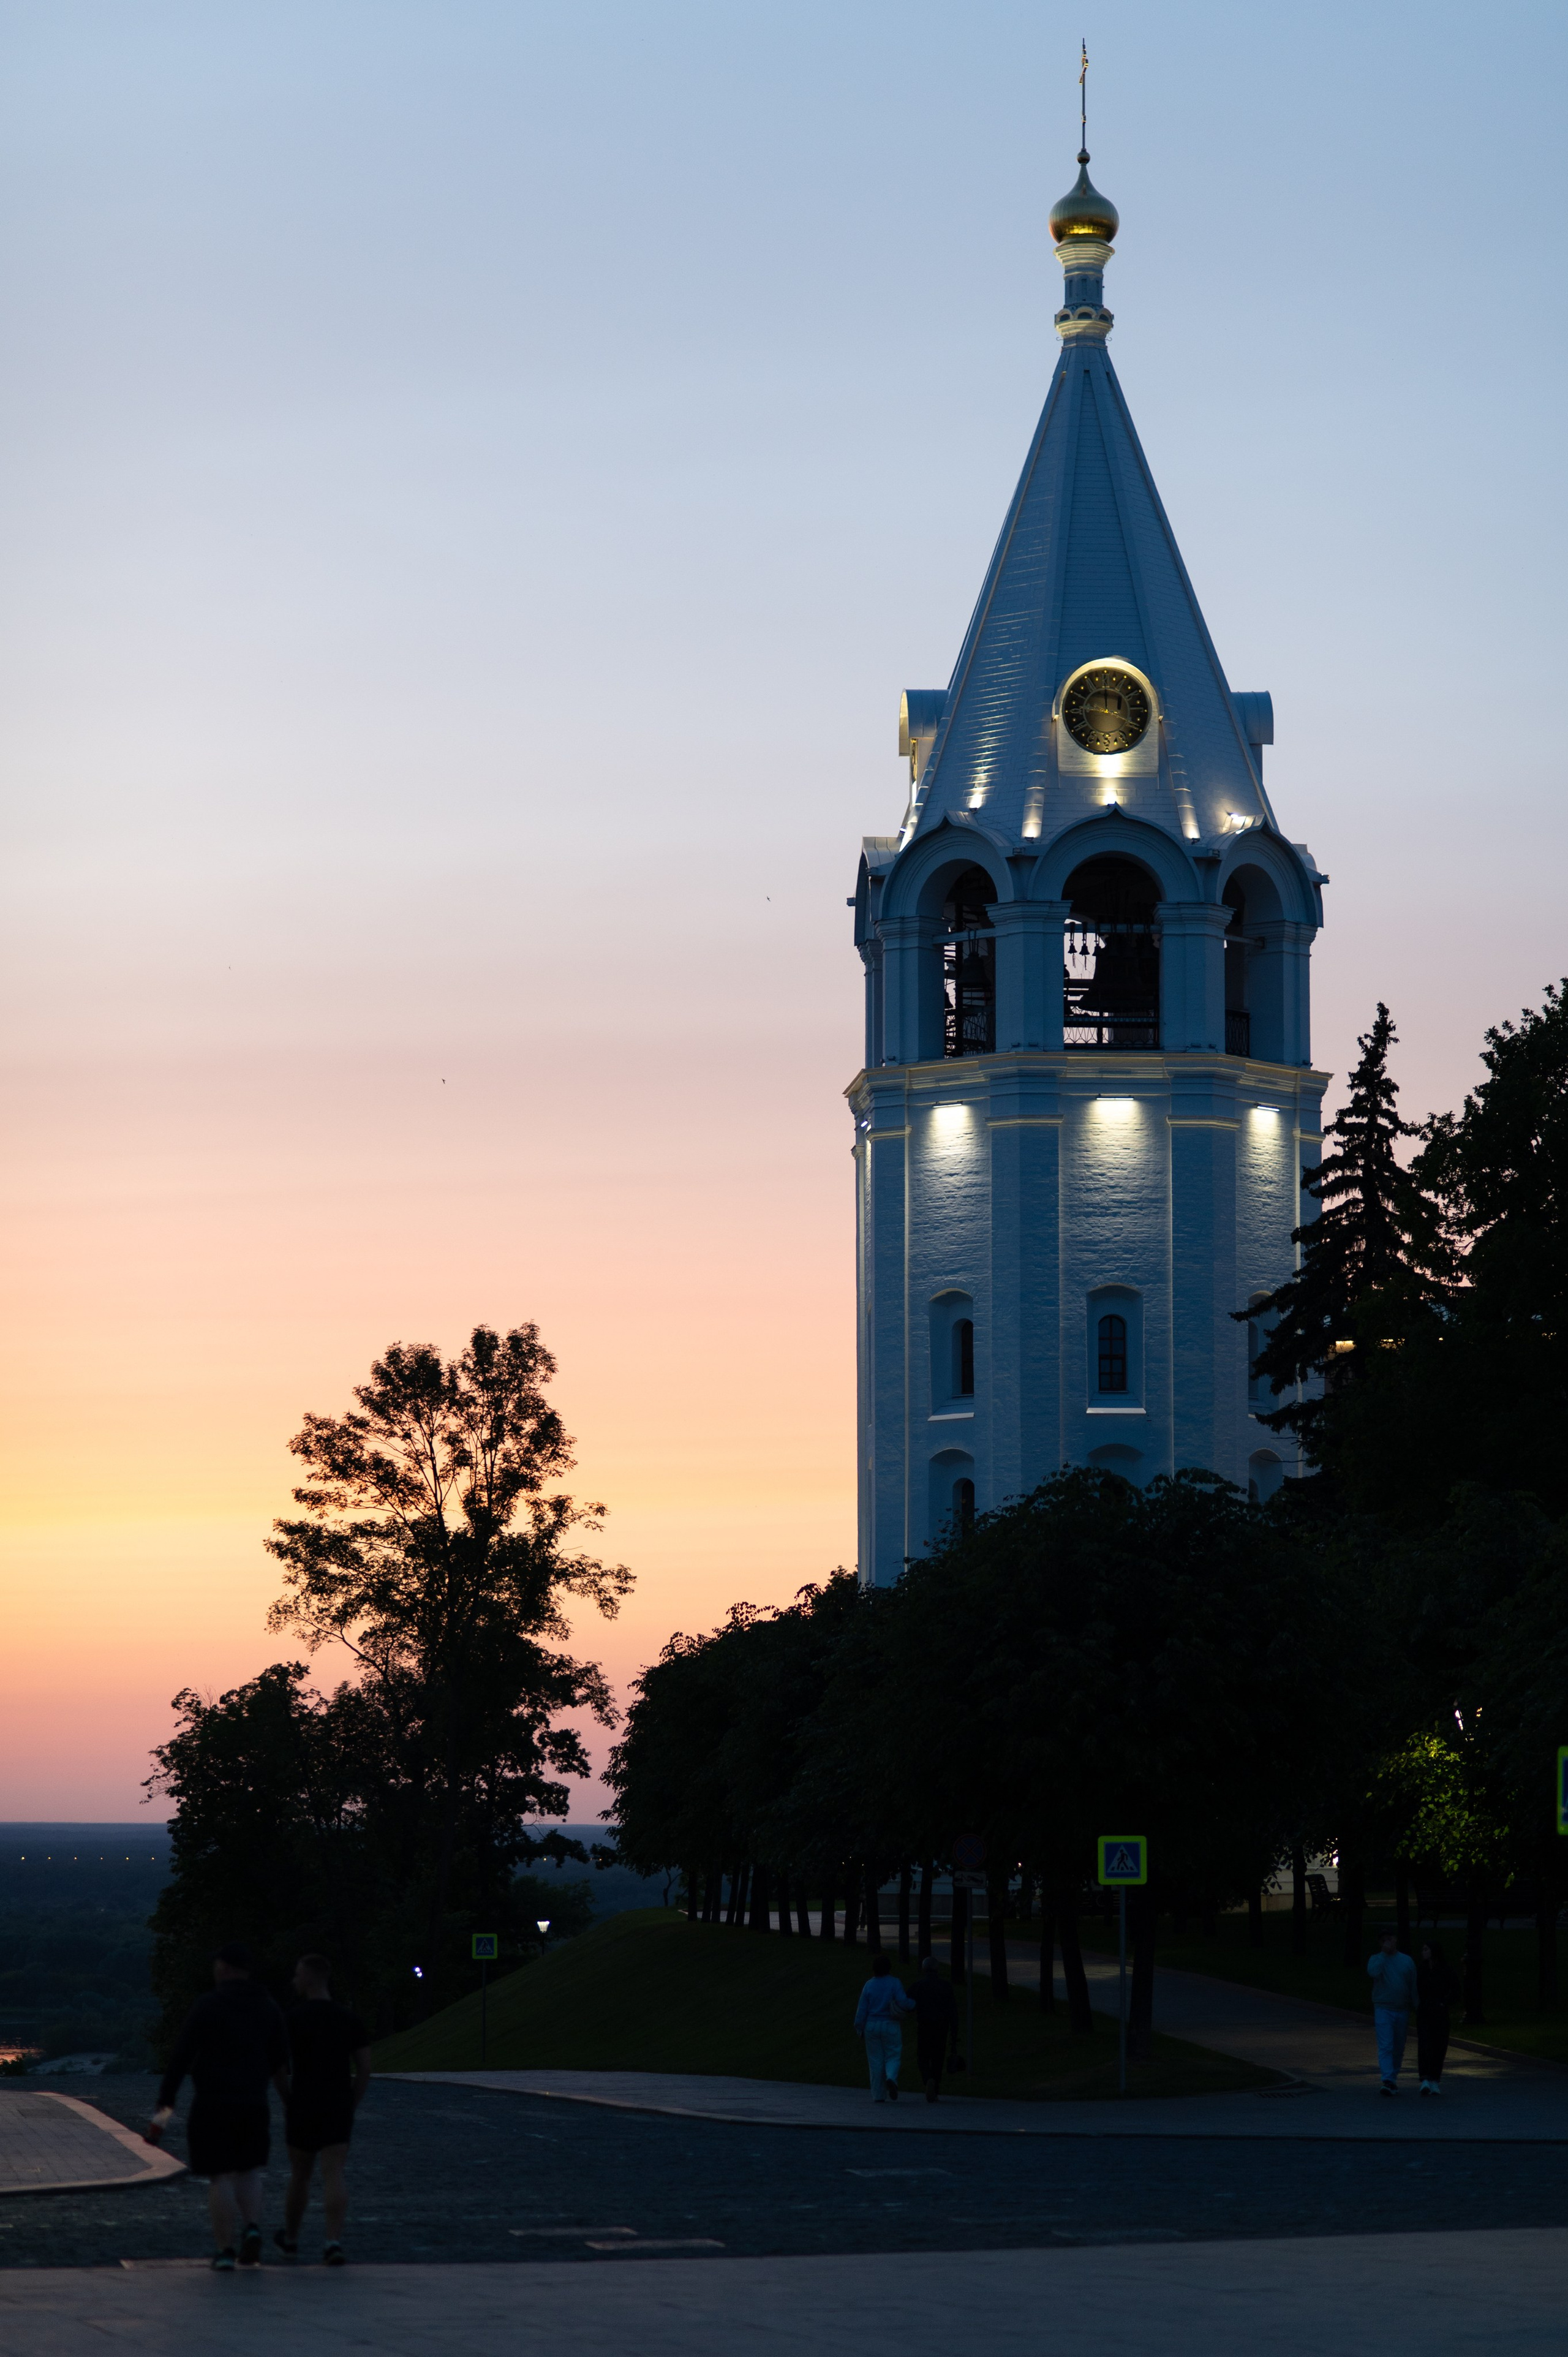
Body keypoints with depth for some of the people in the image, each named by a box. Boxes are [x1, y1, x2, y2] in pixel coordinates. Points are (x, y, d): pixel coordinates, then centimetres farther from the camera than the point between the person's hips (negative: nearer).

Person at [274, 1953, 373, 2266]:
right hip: (339, 2111, 2)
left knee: (300, 2175, 16)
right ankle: (334, 2242, -22)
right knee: (334, 2177, -4)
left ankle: (290, 2237, 36)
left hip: (303, 2109, -2)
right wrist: (353, 2107, 17)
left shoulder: (295, 2019, -9)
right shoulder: (351, 2020, 4)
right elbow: (364, 2069, 5)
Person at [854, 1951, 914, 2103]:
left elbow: (862, 2009, 0)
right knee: (893, 2057, 7)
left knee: (876, 2060, 8)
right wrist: (912, 2006, 4)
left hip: (872, 2026, 2)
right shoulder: (895, 1983, -7)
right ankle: (891, 2079, -24)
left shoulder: (870, 1985, 0)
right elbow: (903, 2002, -17)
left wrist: (860, 2028, 8)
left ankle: (878, 2095, 6)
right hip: (890, 2026, -2)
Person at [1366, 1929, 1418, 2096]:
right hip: (1383, 2009, -3)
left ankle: (1393, 2078, 21)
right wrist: (1384, 1954, -16)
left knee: (1398, 2049, 10)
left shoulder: (1407, 1961, 8)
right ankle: (1388, 2080, -23)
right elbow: (1373, 1972, -22)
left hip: (1402, 2010, 3)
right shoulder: (1376, 1959, 1)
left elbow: (1414, 1987, 8)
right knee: (1385, 2046, -14)